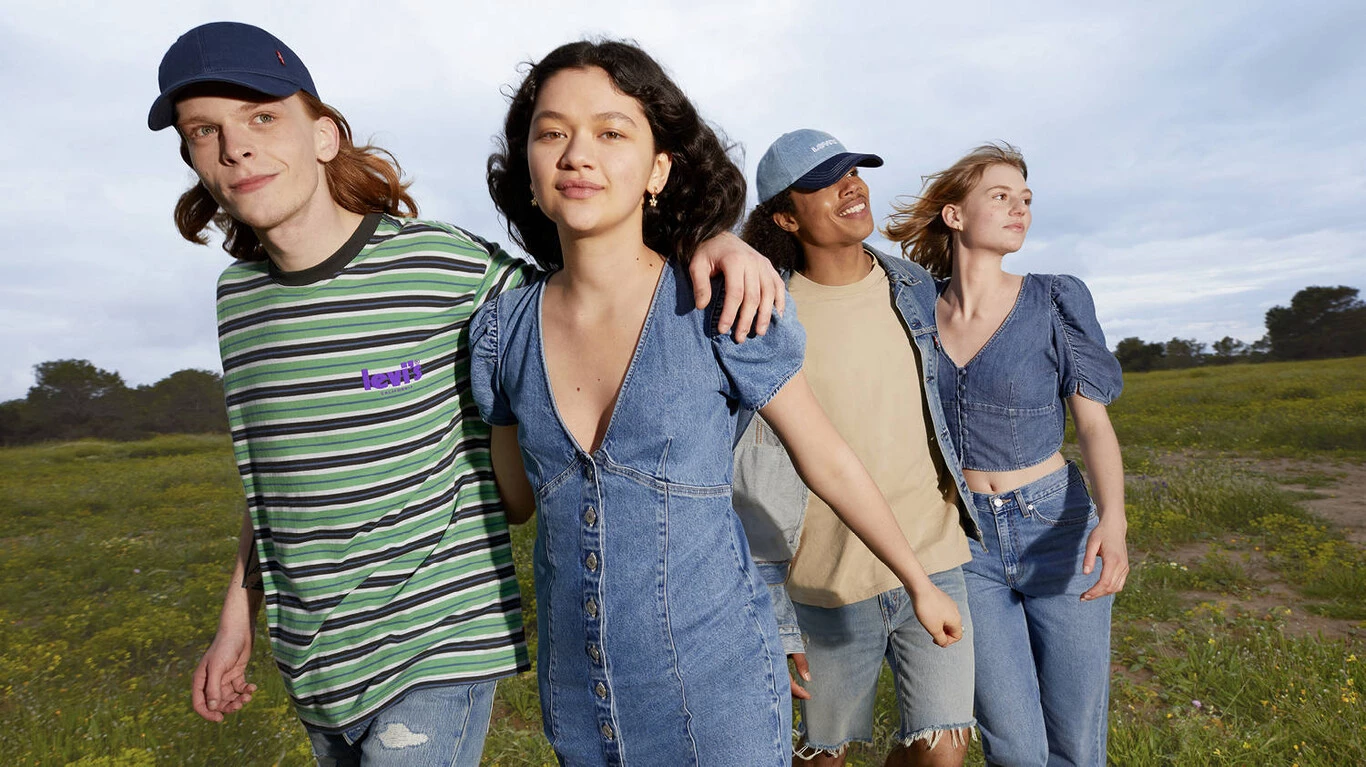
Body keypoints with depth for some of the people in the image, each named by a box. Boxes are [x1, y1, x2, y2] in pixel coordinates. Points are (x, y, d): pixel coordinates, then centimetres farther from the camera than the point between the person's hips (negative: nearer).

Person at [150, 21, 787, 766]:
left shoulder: (444, 262, -15)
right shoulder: (237, 296, 4)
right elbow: (271, 474, 14)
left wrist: (711, 244, -24)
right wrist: (238, 617, 19)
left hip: (435, 649, -5)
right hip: (312, 663, 6)